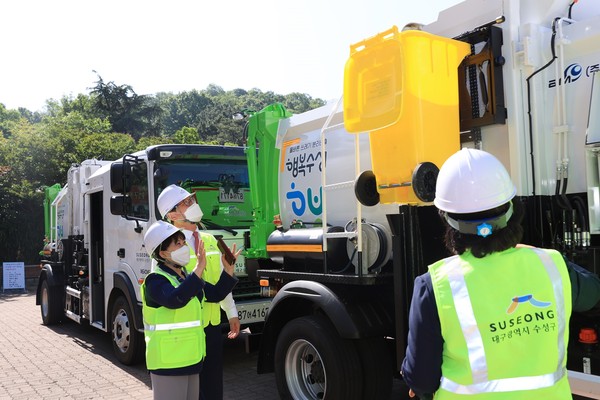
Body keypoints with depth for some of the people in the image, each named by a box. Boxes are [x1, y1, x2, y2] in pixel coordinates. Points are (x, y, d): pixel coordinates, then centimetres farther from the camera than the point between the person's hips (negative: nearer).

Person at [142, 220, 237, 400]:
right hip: (168, 362, -9)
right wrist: (198, 269, -40)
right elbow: (174, 299, -36)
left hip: (191, 359, 9)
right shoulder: (155, 280, -16)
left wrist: (229, 269, 3)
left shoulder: (187, 278, 11)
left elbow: (216, 293, 16)